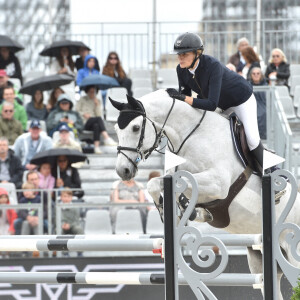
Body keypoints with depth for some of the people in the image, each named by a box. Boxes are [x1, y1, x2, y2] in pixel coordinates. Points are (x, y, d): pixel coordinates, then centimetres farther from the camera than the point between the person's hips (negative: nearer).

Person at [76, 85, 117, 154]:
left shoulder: (98, 101, 17)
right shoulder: (82, 100, 12)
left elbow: (99, 114, 4)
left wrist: (97, 104, -6)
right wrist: (84, 114, -9)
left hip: (93, 123, 3)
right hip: (84, 124, -3)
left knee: (96, 125, -37)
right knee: (98, 119, -33)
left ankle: (96, 146, -50)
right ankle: (107, 138, -49)